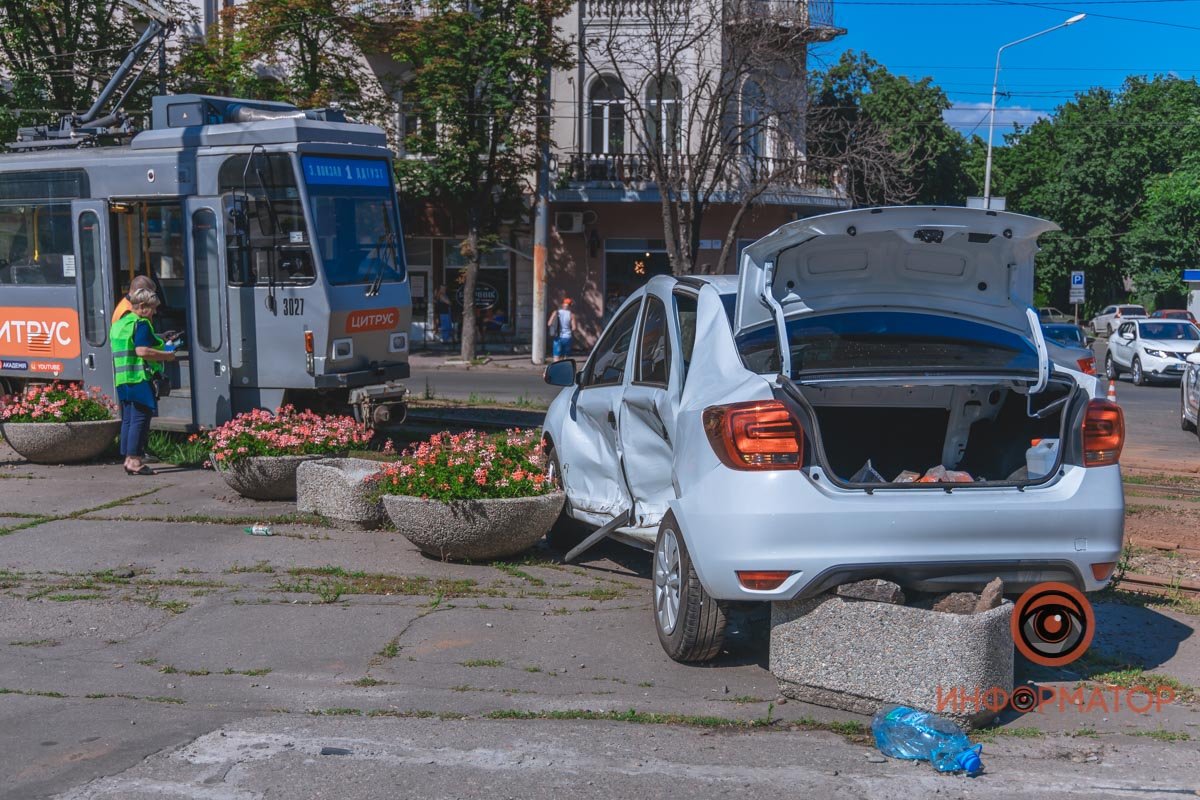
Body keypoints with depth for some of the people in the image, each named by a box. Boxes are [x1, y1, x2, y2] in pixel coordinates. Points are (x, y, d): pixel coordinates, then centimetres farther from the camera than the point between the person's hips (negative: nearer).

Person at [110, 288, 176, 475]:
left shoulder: (119, 324, 19)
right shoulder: (141, 324, -11)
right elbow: (142, 351, -21)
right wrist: (167, 355, -10)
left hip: (122, 380, 9)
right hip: (140, 379, -9)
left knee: (128, 419, 12)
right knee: (140, 418, -7)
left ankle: (128, 459, 15)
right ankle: (135, 460, -8)